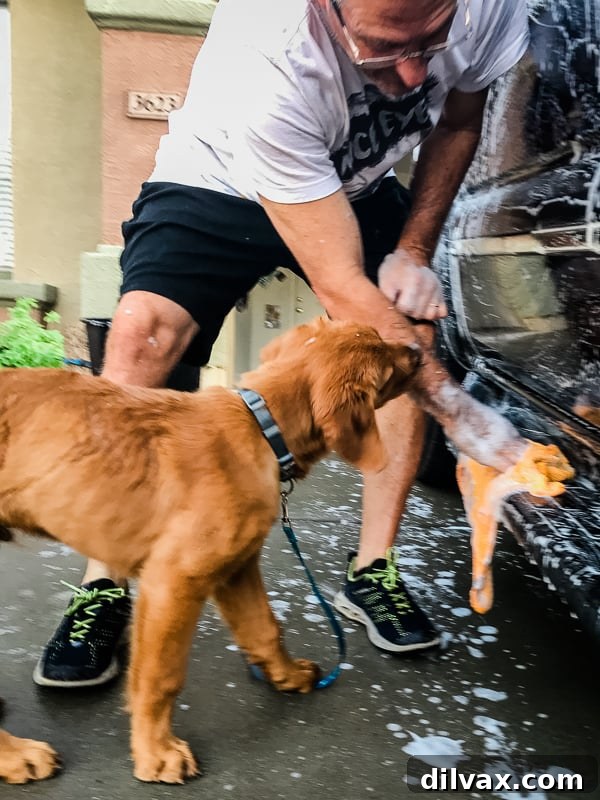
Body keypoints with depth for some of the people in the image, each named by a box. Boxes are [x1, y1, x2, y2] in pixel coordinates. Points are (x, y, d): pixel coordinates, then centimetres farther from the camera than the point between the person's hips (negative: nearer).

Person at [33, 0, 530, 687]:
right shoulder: (266, 62, -38)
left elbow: (458, 120, 1)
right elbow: (341, 289, -37)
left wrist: (413, 250, -10)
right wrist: (460, 411, -37)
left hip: (356, 186, 5)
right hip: (217, 185, -4)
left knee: (411, 327, -20)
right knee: (143, 329, -29)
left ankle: (373, 573, -5)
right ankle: (104, 589, -12)